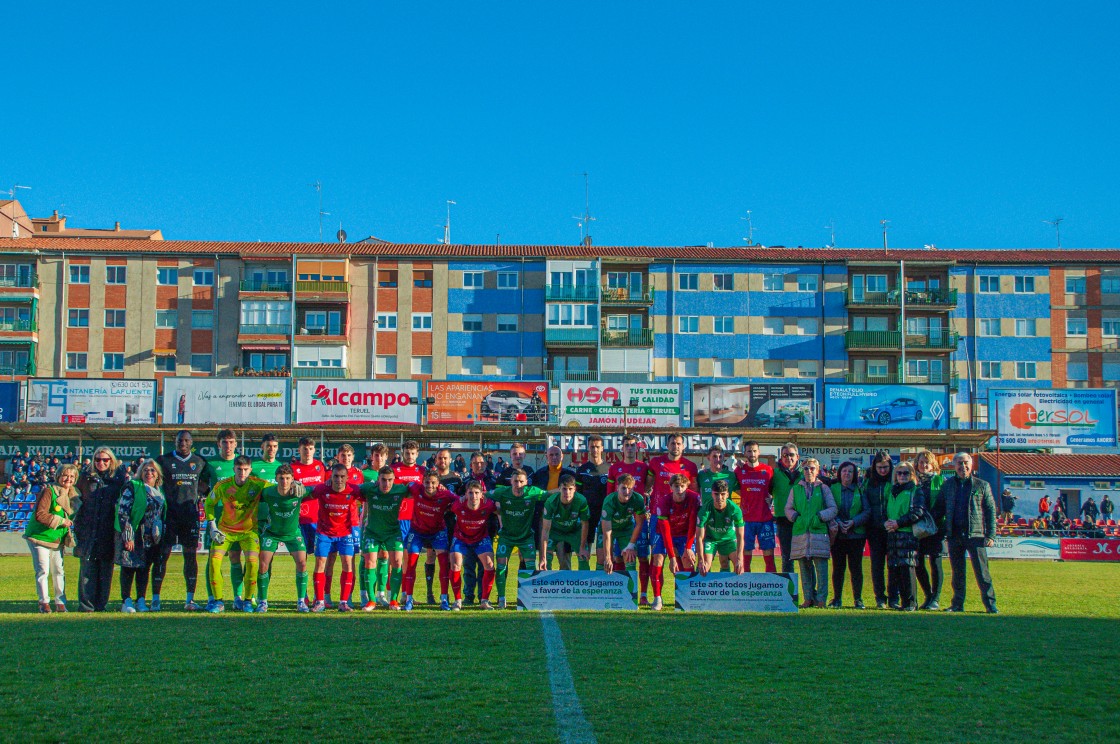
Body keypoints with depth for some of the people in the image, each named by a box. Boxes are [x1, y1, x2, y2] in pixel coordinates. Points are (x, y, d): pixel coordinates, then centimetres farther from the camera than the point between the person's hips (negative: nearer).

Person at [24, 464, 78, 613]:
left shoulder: (73, 496, 9)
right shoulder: (48, 492, -15)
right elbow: (40, 515, -24)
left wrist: (70, 523, 4)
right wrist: (61, 521, -21)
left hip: (58, 540, 6)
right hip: (40, 537, -6)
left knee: (59, 571, 7)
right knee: (43, 571, -5)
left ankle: (60, 603, 14)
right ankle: (44, 602, 4)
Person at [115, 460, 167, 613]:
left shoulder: (159, 492, 14)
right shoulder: (132, 487, -5)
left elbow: (163, 515, 20)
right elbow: (123, 512, -11)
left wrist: (161, 537, 13)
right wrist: (127, 536, -17)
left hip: (152, 539, 5)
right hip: (134, 536, -5)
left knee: (144, 568, 8)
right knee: (129, 567, -1)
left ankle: (141, 601, 14)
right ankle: (126, 602, 4)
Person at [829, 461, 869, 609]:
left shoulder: (860, 490, 7)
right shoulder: (832, 489, 5)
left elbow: (867, 511, 1)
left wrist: (854, 522, -12)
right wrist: (837, 522, -14)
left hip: (856, 534, 0)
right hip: (838, 534, 0)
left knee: (856, 567, 1)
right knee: (838, 567, 2)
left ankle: (858, 599, 9)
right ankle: (837, 599, 9)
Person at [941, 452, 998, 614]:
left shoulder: (982, 485, 6)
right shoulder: (947, 485, 11)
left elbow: (991, 511, 4)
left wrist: (991, 535, -4)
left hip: (975, 534, -2)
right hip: (954, 534, 2)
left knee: (981, 571, -4)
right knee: (957, 572, 7)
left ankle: (990, 604, 2)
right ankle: (957, 604, 14)